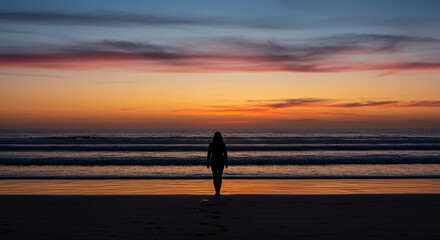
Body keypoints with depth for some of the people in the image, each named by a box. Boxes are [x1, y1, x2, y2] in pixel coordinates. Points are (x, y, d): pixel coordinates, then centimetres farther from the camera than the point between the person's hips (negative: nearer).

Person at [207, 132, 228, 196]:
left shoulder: (211, 144, -6)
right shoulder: (223, 144, -4)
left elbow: (209, 154, -5)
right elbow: (225, 154, -3)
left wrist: (207, 163, 2)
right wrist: (226, 163, 6)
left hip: (213, 161, 0)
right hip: (221, 161, 0)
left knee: (215, 177, 12)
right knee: (219, 177, 10)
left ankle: (217, 191, 2)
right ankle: (218, 191, -4)